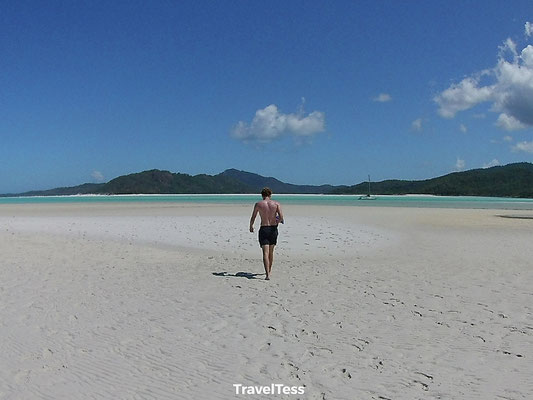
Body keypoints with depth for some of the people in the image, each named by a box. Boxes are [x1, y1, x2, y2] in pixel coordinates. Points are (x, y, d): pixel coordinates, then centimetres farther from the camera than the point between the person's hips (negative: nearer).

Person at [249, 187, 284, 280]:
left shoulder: (258, 204, -2)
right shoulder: (276, 204, -1)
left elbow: (252, 218, 2)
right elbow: (281, 217, -12)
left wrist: (251, 227, 21)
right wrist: (277, 222, 10)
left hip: (263, 229, -2)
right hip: (273, 229, 2)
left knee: (265, 253, -7)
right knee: (271, 251, 20)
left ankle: (267, 274, -21)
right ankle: (269, 270, 37)